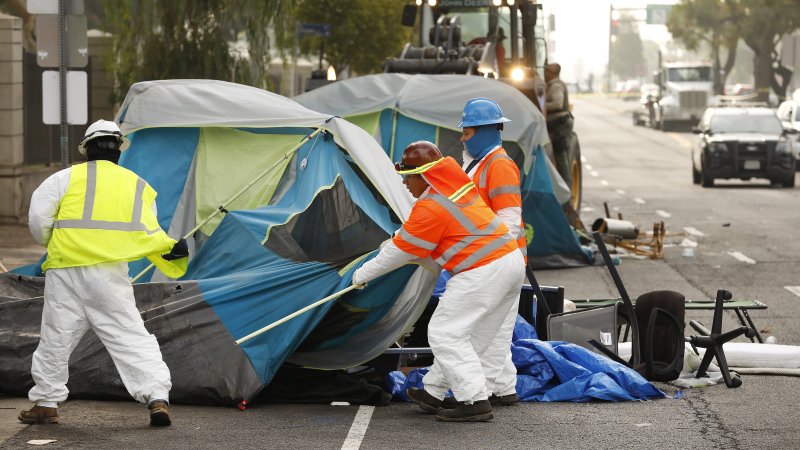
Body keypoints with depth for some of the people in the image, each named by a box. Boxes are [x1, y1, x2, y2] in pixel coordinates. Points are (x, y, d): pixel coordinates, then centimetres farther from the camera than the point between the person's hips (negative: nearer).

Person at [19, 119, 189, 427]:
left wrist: (48, 241, 15)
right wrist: (172, 250, 7)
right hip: (111, 276, 1)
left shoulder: (68, 178, 2)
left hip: (66, 271, -1)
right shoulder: (137, 186, 12)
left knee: (56, 338, 10)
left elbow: (38, 216, 0)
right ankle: (158, 398, -10)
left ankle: (46, 403, 18)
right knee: (132, 338, 0)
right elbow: (148, 235, 3)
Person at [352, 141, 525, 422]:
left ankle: (475, 401, -8)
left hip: (484, 271, -10)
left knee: (445, 333, -3)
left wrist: (363, 274, 7)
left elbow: (401, 251, -5)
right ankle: (433, 392, 26)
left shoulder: (432, 208, -14)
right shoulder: (458, 186, 13)